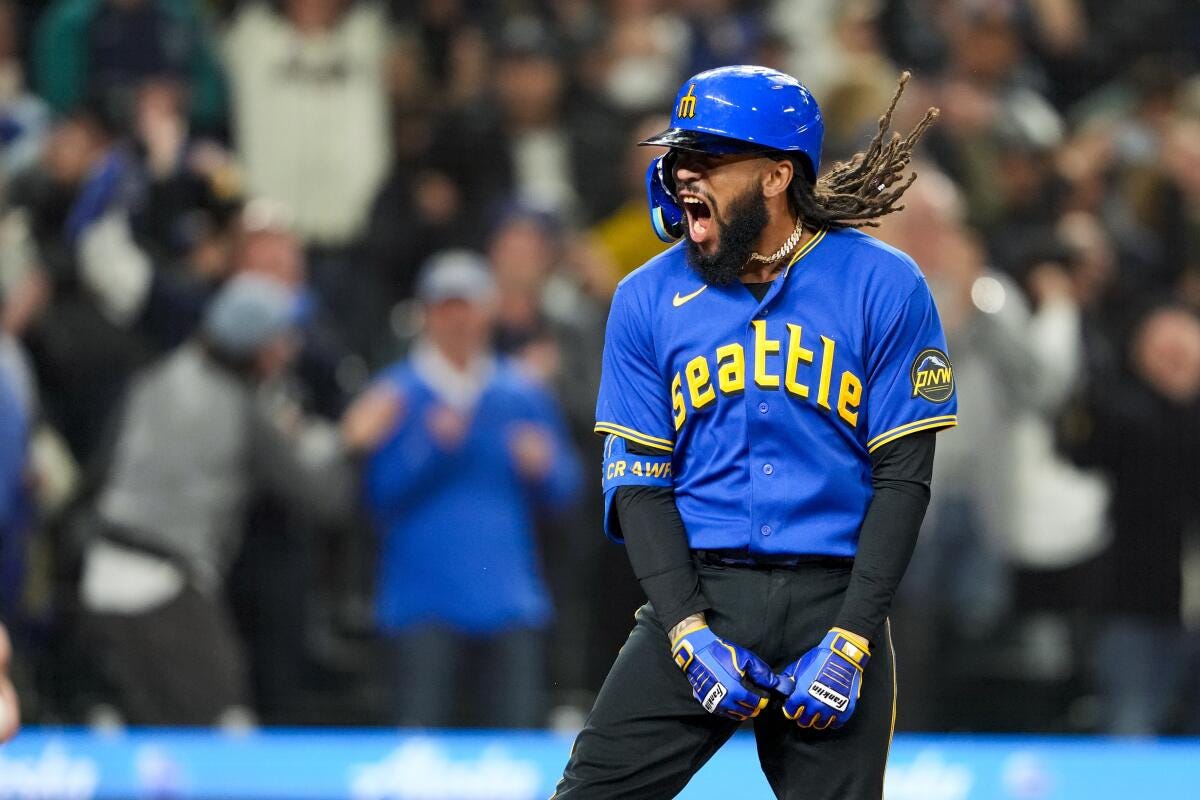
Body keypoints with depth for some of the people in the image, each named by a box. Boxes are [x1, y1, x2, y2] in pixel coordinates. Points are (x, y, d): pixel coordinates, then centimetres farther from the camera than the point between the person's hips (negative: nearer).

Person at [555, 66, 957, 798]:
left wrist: (849, 641, -11)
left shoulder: (885, 289, -1)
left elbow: (903, 478, -2)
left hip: (834, 602, -1)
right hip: (697, 597, 1)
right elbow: (638, 483, 3)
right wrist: (689, 632, -11)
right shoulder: (648, 299, 6)